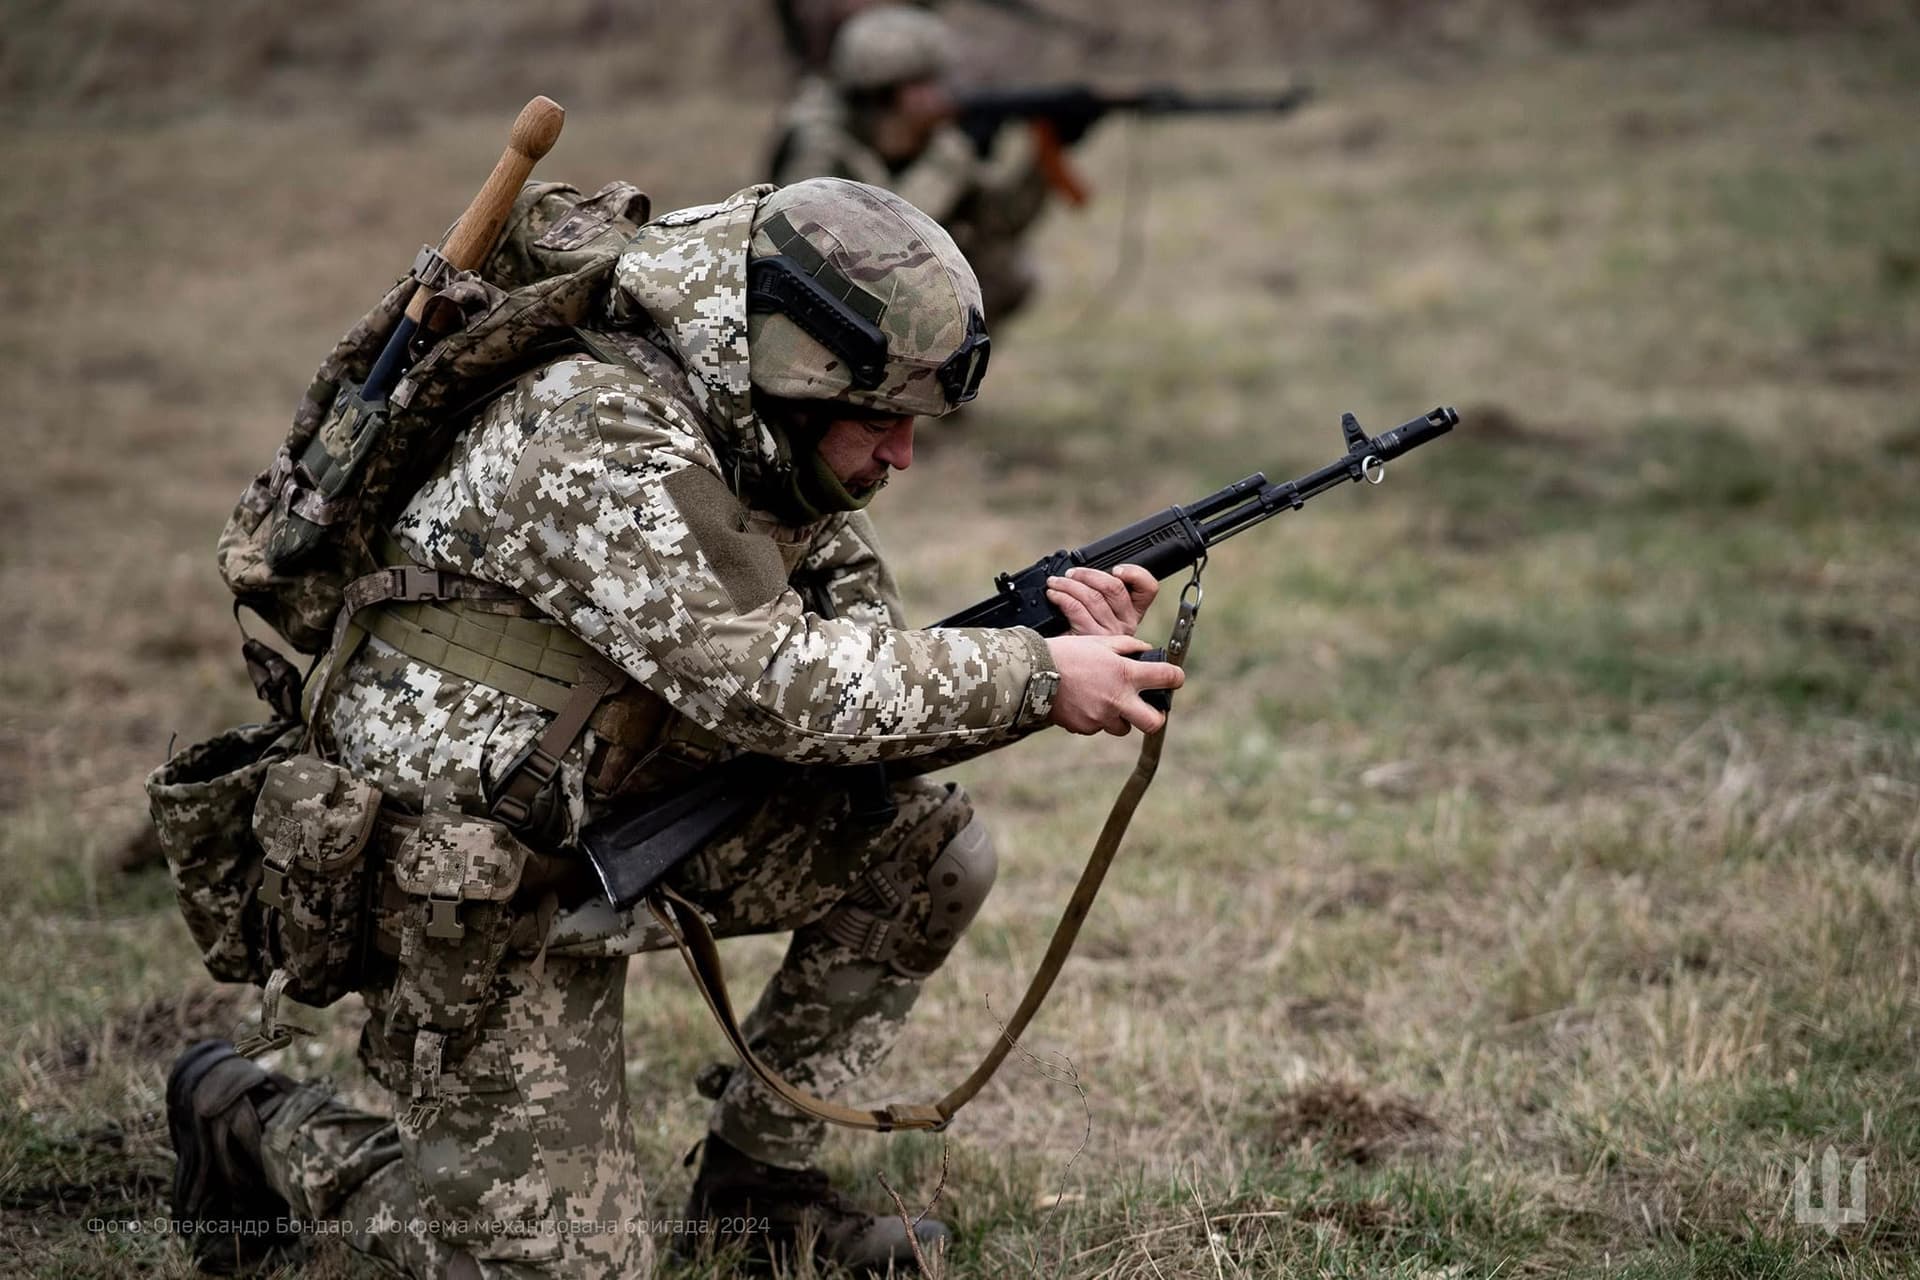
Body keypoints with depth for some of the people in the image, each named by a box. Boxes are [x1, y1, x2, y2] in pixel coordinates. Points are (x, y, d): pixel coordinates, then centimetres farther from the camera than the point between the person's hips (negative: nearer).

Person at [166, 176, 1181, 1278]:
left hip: (635, 816, 8)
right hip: (482, 888, -8)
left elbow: (868, 687, 1)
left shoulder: (780, 459, 2)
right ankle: (257, 1123, 15)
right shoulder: (597, 440, -26)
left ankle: (757, 1173, 11)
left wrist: (1062, 648, -16)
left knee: (931, 847, -3)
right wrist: (1034, 677, -26)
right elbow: (766, 685, -31)